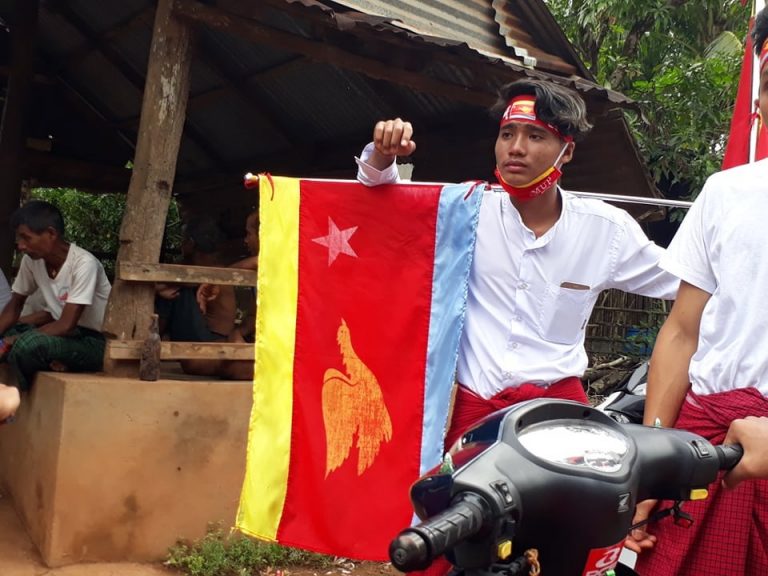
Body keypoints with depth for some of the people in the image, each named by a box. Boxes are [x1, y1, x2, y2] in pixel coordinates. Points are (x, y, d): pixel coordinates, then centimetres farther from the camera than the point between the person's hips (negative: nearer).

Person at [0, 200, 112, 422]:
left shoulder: (83, 263, -24)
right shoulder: (32, 260, -3)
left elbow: (66, 326, -26)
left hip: (94, 342, -7)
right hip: (61, 334, 7)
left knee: (28, 344, -30)